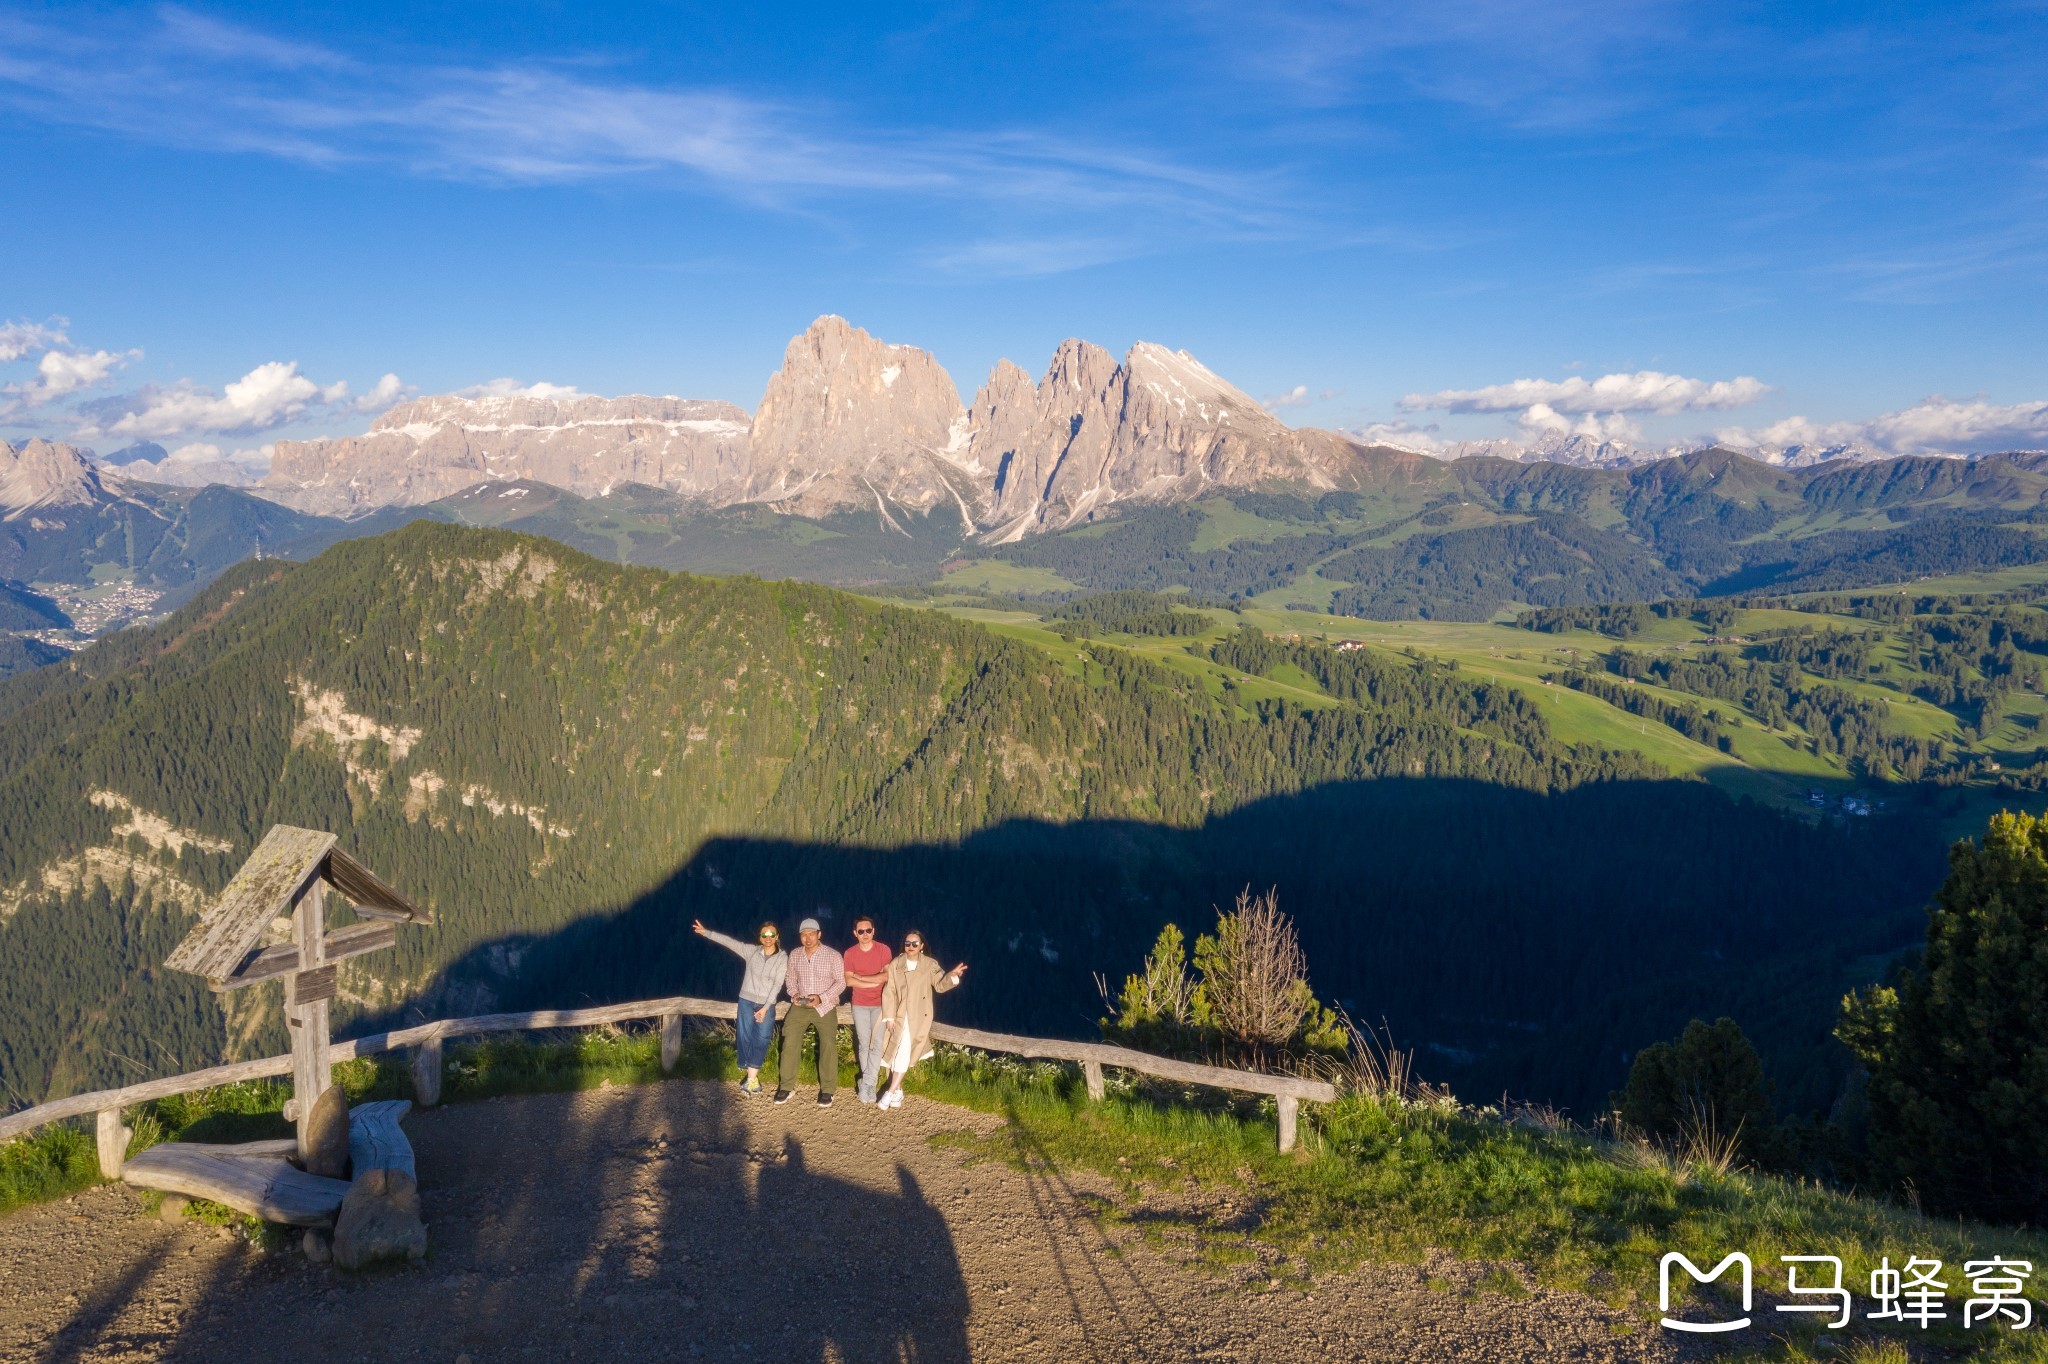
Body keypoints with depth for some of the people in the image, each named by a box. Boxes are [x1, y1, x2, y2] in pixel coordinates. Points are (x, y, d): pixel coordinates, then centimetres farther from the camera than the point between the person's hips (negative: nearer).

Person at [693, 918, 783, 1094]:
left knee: (760, 1041, -5)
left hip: (767, 1005, -1)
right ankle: (752, 1077, 10)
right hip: (746, 1001, 1)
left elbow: (777, 985, -9)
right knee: (745, 1038, 1)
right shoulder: (751, 951, -2)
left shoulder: (782, 958, -6)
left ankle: (751, 1079, -1)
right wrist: (706, 932, -11)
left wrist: (765, 1008, -15)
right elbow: (728, 942, -5)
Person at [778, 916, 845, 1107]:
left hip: (825, 1006, -3)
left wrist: (821, 997, -20)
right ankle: (786, 1086, 5)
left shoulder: (832, 955, -10)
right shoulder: (794, 955, 1)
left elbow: (840, 982, -8)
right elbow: (790, 978, 14)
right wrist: (794, 993, -7)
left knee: (828, 1045, -15)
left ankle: (827, 1090, -4)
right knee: (789, 1043, -7)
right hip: (800, 1006, 3)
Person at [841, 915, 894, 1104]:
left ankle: (866, 1084, -8)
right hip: (860, 1005, 2)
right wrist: (874, 982, -15)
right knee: (864, 1044, 4)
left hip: (880, 1004, -2)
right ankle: (870, 1084, 11)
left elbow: (887, 975, -14)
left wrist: (860, 977, -13)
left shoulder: (884, 950, -4)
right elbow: (848, 981, -8)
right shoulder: (850, 953, 0)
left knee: (877, 1044, -10)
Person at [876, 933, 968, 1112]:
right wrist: (889, 1017, -5)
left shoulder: (930, 965, 3)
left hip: (919, 1018, -2)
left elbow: (940, 985, -5)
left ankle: (891, 1093, -7)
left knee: (904, 1053, -11)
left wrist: (953, 975, -25)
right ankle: (898, 1092, 15)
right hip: (898, 1016, 2)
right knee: (896, 1053, 2)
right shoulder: (895, 964, 4)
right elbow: (889, 992, 2)